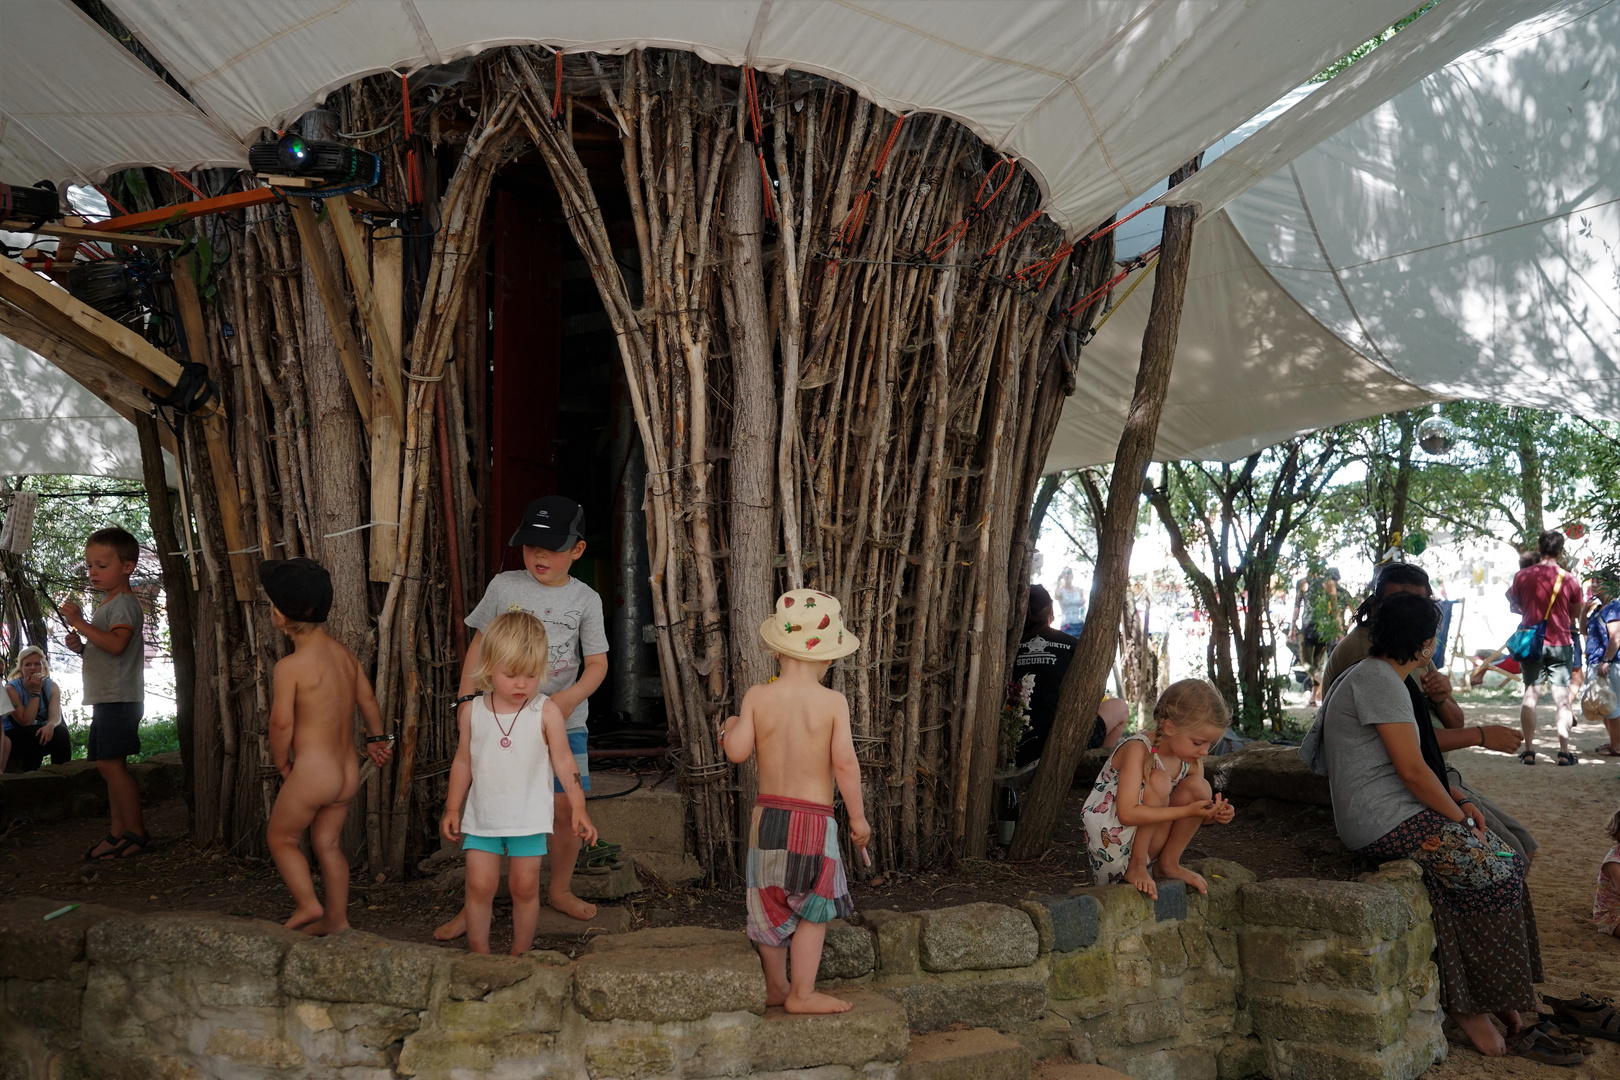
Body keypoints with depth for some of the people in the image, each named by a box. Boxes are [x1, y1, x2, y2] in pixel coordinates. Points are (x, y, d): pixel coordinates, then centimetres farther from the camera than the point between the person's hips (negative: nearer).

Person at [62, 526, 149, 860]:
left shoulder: (123, 603, -11)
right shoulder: (108, 605, 21)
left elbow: (116, 645, -26)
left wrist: (80, 623, -25)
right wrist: (80, 646, 10)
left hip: (119, 698, -11)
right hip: (106, 698, 11)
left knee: (111, 764, -12)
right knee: (109, 765, 11)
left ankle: (137, 834, -9)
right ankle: (119, 832, 15)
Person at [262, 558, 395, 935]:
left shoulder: (290, 666, -17)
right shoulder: (346, 655, 3)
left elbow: (281, 723, -17)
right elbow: (368, 700, 16)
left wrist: (281, 763, 1)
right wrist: (376, 739, 32)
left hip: (312, 771, -7)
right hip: (349, 772, 7)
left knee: (281, 837, 16)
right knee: (328, 843, 19)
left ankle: (308, 905, 11)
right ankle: (337, 919, 24)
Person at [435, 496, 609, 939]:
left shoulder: (585, 599, 0)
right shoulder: (504, 586, 0)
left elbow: (597, 663, 1)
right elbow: (480, 644, 7)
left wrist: (570, 698, -17)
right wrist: (467, 697, -3)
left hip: (564, 720, 0)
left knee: (566, 807, 2)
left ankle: (560, 889, 25)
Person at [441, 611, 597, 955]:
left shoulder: (546, 713, -7)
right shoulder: (472, 712, -1)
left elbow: (563, 762, -2)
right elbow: (463, 762, 9)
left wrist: (578, 808, -6)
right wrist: (452, 808, 11)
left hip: (529, 818, -1)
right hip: (481, 816, 2)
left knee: (525, 887, 6)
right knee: (479, 886, 1)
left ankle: (521, 954, 21)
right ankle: (478, 954, 15)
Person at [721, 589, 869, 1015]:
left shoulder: (758, 696, -5)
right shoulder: (833, 702, -10)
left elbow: (737, 752, -10)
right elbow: (844, 762, -15)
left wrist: (731, 728, 12)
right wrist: (858, 817, -6)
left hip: (768, 814, 4)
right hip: (815, 819, -3)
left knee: (771, 905, 16)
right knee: (813, 909, 8)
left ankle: (775, 987, 29)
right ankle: (802, 994, 10)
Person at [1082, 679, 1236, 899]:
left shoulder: (1193, 760, -1)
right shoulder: (1137, 750, -23)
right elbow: (1127, 814, -31)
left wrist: (1212, 813, -15)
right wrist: (1188, 810, -33)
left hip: (1150, 845, 7)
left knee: (1198, 786, -12)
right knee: (1159, 781, -29)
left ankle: (1168, 864, 0)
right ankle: (1136, 866, -15)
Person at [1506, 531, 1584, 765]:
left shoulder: (1522, 576, -5)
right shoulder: (1570, 580, -7)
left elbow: (1514, 607, 8)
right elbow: (1576, 613, 5)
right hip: (1560, 643, -1)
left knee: (1531, 693, 6)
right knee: (1561, 697, 4)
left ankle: (1528, 750, 4)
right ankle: (1564, 751, 2)